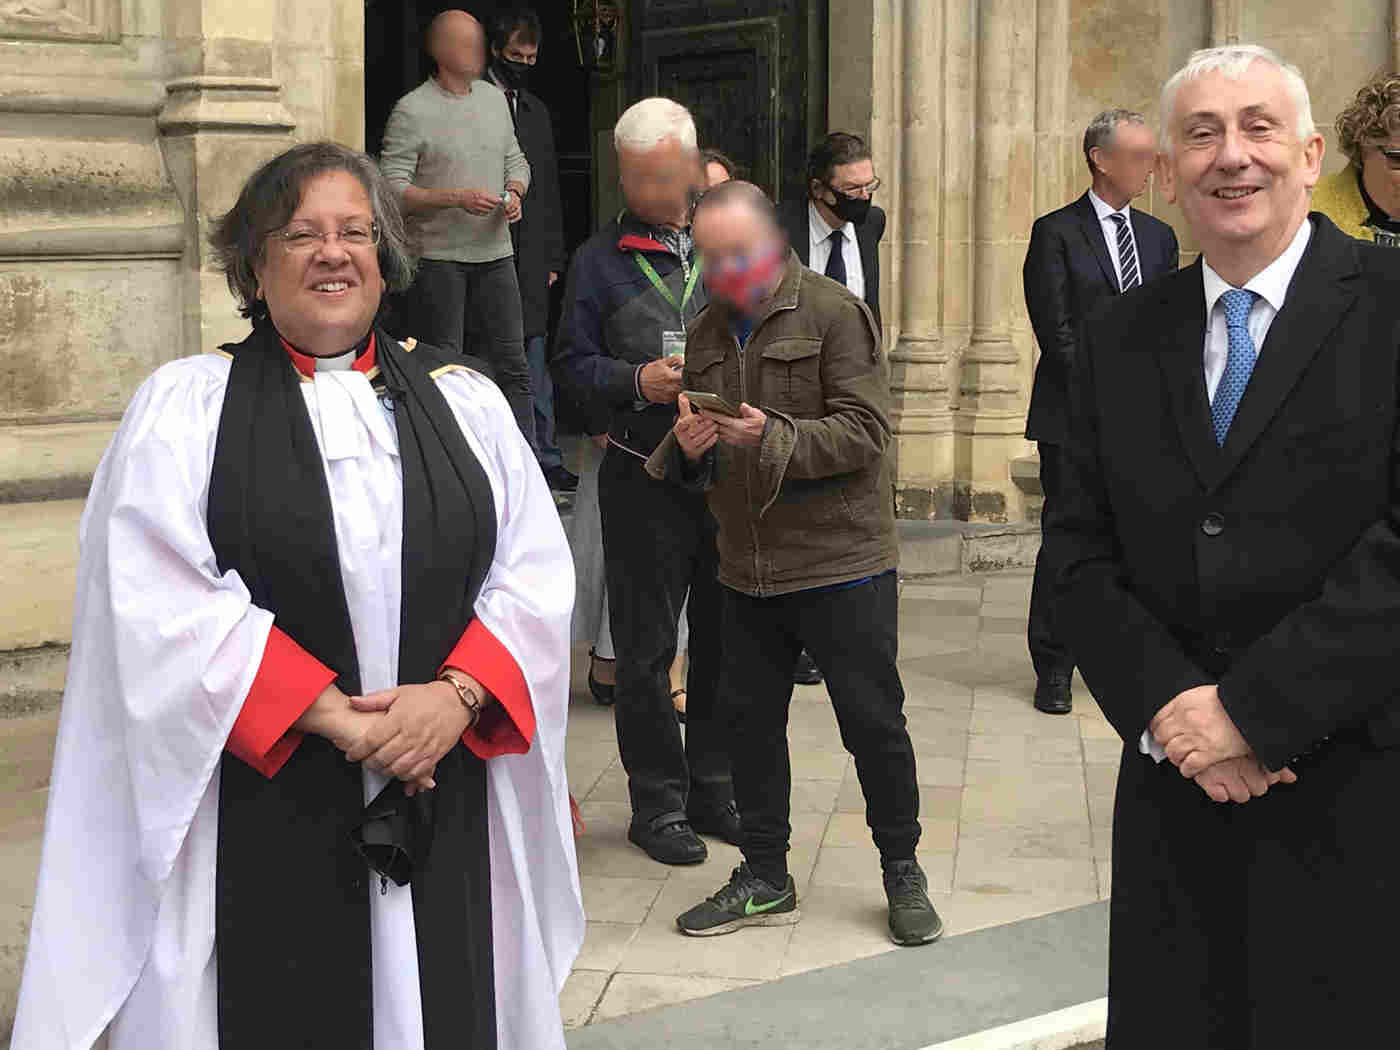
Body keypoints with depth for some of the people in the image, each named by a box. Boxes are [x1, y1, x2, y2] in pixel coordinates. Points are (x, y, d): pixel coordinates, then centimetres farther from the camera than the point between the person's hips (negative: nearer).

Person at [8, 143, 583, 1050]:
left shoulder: (465, 403, 11)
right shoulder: (183, 407, 2)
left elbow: (536, 574, 3)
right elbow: (162, 605, -10)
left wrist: (458, 694, -14)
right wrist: (325, 713, -16)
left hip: (445, 801, 3)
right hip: (259, 817, -3)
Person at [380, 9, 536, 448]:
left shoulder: (494, 98, 12)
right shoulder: (412, 110, -7)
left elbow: (516, 160, 22)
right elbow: (393, 188, -12)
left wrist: (515, 192, 0)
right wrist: (457, 198, -20)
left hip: (494, 252, 6)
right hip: (437, 258, -5)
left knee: (512, 366, 4)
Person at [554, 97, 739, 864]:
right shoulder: (599, 260, 3)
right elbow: (572, 363, 1)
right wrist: (636, 382, -16)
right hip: (644, 479, -3)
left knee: (724, 638, 11)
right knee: (646, 648, 2)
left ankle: (713, 790, 25)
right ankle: (658, 804, 14)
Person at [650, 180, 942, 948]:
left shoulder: (834, 315, -7)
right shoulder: (707, 334, 12)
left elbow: (864, 433, -15)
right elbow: (690, 467, 17)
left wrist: (774, 437, -27)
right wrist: (687, 446, -7)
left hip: (842, 565, -6)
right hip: (747, 569, 6)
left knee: (873, 722, 2)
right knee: (749, 719, 11)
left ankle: (902, 872, 20)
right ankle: (764, 878, 26)